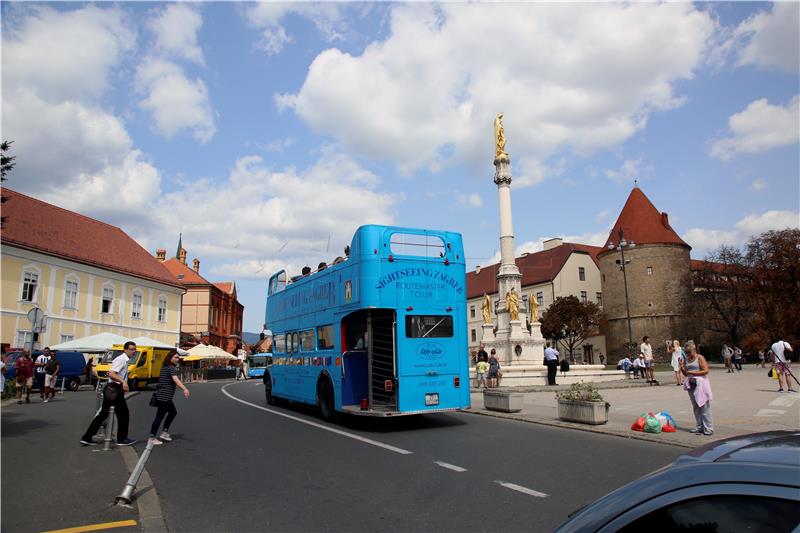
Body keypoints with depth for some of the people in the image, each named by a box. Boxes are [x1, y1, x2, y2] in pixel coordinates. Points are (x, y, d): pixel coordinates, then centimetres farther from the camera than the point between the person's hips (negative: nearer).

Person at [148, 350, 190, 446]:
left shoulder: (165, 367, 14)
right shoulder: (172, 368, -15)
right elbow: (175, 379, -32)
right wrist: (184, 389, -46)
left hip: (162, 395, 10)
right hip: (164, 397, -10)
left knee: (173, 412, 19)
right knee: (160, 416, -6)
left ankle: (164, 433, 22)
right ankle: (152, 439, -2)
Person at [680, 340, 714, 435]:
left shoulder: (700, 358, -5)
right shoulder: (686, 360, 12)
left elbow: (706, 371, -13)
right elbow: (685, 373, 17)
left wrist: (693, 372, -15)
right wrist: (681, 367, -2)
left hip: (700, 383, -6)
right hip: (691, 384, 6)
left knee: (704, 406, -5)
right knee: (695, 407, 9)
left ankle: (708, 428, 0)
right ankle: (699, 427, 16)